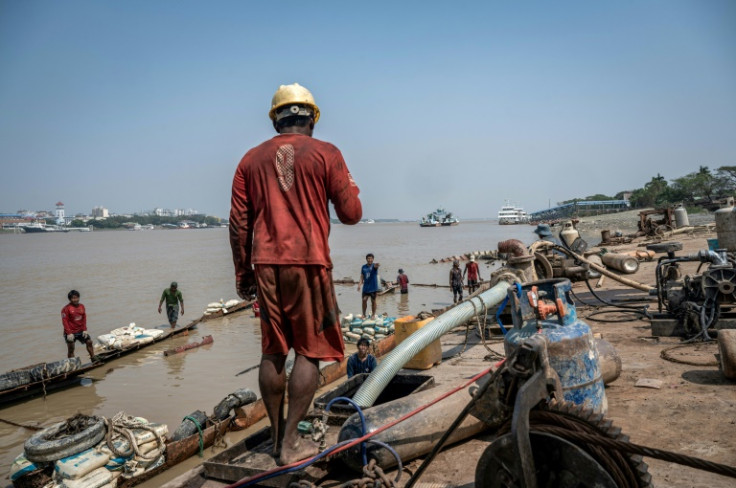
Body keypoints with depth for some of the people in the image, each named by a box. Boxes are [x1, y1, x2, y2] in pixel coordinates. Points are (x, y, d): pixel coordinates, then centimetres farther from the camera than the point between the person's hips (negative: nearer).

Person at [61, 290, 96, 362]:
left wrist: (84, 330, 0)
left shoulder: (82, 306, 5)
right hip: (71, 333, -5)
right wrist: (69, 333, -19)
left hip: (80, 331, 5)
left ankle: (93, 359, 18)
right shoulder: (66, 309, -12)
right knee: (71, 348, 2)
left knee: (89, 342, 6)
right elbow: (65, 321, -14)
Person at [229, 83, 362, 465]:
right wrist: (350, 190, 21)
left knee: (272, 352, 12)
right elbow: (351, 214, 0)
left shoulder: (252, 159, 10)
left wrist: (242, 272, 15)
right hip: (308, 263, -3)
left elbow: (238, 224, 7)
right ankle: (290, 443, 5)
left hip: (266, 264, 4)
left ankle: (276, 437, 21)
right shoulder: (325, 153, 1)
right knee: (309, 352, 5)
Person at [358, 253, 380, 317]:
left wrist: (377, 265, -58)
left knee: (373, 301, 5)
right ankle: (364, 314, 16)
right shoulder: (364, 267, 4)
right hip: (366, 287, 3)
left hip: (373, 287, -3)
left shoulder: (374, 265, -7)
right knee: (364, 300, 1)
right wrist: (359, 285, -4)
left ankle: (373, 315, 18)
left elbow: (376, 266, -33)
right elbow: (362, 277, 8)